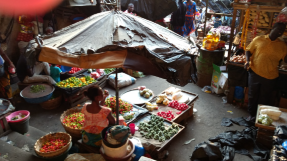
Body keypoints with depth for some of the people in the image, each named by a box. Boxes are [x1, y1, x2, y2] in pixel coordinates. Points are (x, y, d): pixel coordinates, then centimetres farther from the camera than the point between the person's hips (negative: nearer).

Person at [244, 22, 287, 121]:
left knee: (265, 98, 10)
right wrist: (248, 61, -10)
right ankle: (252, 114, 29)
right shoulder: (259, 39, 1)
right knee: (252, 96, 10)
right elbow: (248, 50, 6)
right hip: (255, 73, -1)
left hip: (270, 76, 1)